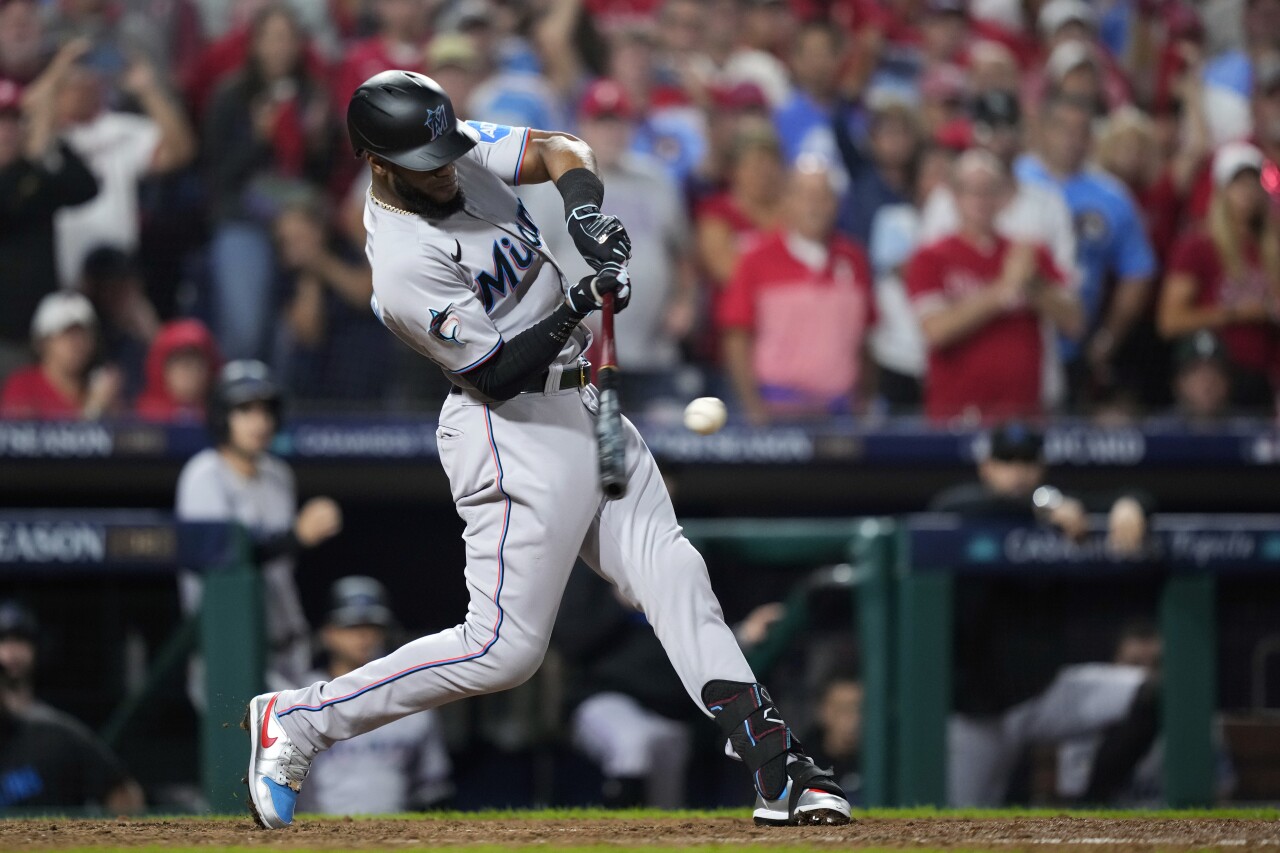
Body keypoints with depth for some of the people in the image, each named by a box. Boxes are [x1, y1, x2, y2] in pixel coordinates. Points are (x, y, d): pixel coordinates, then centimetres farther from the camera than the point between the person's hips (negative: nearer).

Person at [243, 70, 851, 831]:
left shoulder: (466, 153, -1)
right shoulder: (405, 265, -24)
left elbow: (560, 152, 7)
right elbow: (495, 372, -21)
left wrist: (585, 207, -13)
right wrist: (573, 310, -29)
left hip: (585, 410, 9)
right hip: (519, 433, -9)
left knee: (670, 571, 2)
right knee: (504, 648, -9)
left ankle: (772, 759, -1)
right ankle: (296, 721, 0)